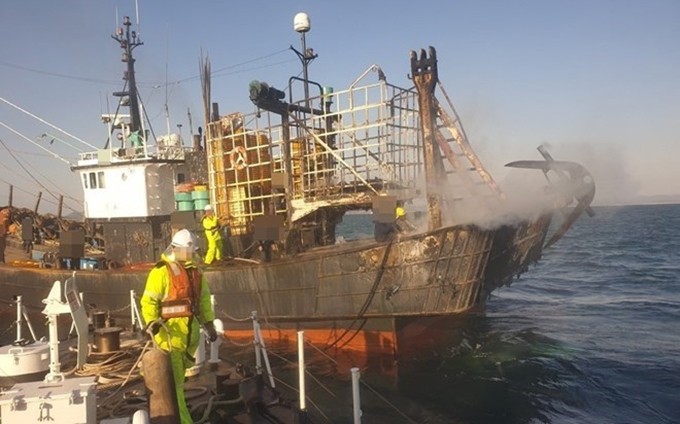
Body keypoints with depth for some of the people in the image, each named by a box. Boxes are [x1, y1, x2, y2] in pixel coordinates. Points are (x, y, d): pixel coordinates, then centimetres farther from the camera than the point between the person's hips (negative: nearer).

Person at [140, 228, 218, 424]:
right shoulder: (161, 271, -13)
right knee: (173, 380, -3)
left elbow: (204, 299, 18)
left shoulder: (195, 272, 11)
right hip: (170, 332, -7)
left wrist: (209, 324, 16)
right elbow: (149, 301, -13)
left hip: (191, 331, 7)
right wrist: (152, 322, -27)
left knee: (177, 376, 24)